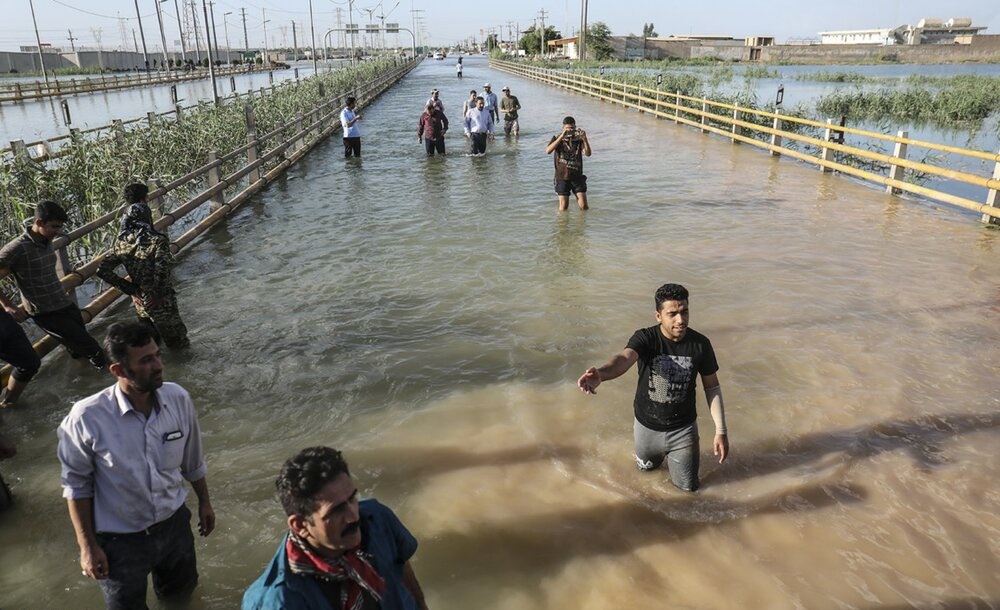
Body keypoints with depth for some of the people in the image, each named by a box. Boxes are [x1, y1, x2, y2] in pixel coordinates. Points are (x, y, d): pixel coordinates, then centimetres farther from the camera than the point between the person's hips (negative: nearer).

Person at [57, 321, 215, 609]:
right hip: (121, 540, -3)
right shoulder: (87, 418, -27)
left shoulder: (178, 399, -17)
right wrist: (87, 546, -7)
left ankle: (165, 584, 61)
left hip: (175, 524, 4)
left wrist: (204, 502, 11)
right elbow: (77, 485, -12)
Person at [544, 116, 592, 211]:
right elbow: (548, 151, -20)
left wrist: (585, 139, -28)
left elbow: (588, 153, -13)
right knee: (563, 207, 0)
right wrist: (561, 137, -28)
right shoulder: (557, 138, -1)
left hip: (577, 176, 1)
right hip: (562, 176, -1)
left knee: (584, 206, -3)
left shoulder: (579, 139, 1)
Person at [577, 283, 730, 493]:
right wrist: (599, 374, -68)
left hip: (683, 428, 1)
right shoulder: (645, 338, -24)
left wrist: (721, 431, -8)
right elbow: (624, 359, -45)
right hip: (647, 426, 0)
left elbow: (712, 387, -5)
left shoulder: (700, 344, -16)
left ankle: (672, 453, 43)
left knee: (688, 487, 15)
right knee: (646, 468, 25)